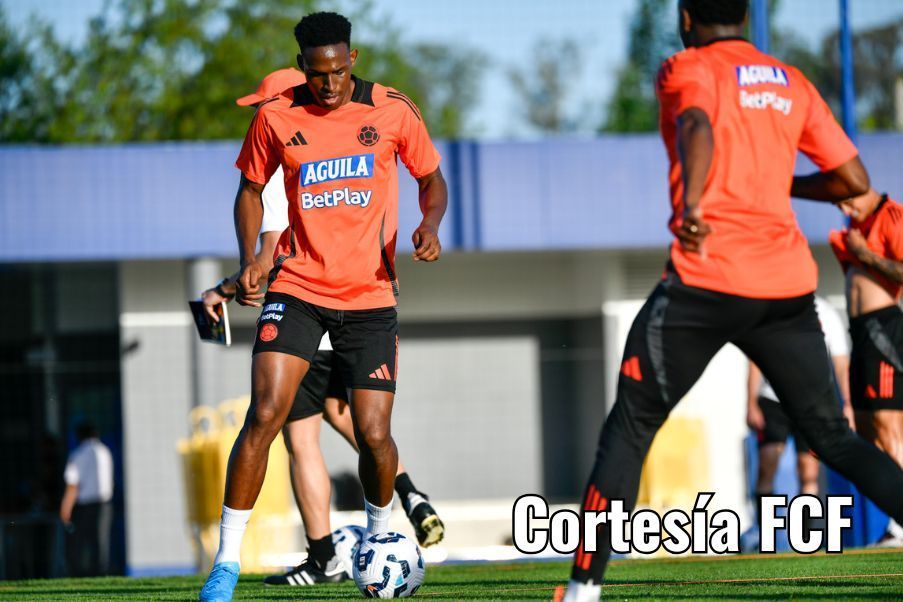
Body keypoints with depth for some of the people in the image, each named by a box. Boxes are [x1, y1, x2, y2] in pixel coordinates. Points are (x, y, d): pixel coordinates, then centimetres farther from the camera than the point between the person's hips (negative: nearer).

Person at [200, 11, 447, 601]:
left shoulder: (393, 111, -3)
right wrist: (249, 258, -5)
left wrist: (430, 225, -11)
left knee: (374, 435, -3)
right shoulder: (275, 118, -2)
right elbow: (251, 190, 11)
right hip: (298, 287, 0)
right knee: (264, 415, -17)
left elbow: (432, 180, 10)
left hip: (370, 296, 0)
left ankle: (379, 538, 28)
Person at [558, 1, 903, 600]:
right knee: (834, 438, 10)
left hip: (706, 281, -4)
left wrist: (691, 204, -37)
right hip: (789, 286, 4)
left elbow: (698, 127, -21)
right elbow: (853, 180, 15)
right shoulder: (792, 83, 17)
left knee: (629, 427, 7)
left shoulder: (688, 69, 3)